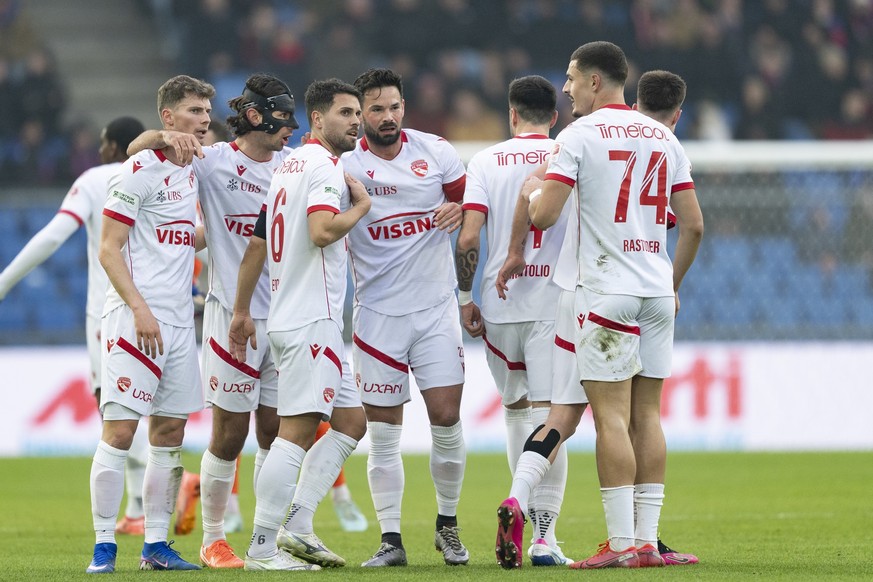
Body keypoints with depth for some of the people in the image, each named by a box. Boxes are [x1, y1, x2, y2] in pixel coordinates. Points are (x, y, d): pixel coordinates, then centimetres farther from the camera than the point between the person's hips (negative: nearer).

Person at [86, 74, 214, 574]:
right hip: (135, 319, -8)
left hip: (178, 321, 8)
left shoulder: (191, 172, 14)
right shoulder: (140, 170, -9)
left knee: (171, 430, 7)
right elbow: (110, 250, -12)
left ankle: (157, 545, 12)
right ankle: (104, 546, -5)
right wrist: (140, 309, -20)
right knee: (120, 431, -9)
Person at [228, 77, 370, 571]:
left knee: (351, 422, 12)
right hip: (313, 320, -10)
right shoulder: (324, 165, -10)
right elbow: (322, 230, -26)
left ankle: (298, 525, 8)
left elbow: (256, 245, 21)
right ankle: (263, 547, -11)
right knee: (297, 432, -10)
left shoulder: (289, 167, 19)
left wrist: (242, 310, 24)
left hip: (289, 318, 10)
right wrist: (360, 206, -8)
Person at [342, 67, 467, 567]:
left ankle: (448, 526, 15)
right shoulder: (344, 166, -6)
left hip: (436, 307, 1)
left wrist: (459, 211, -8)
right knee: (384, 434, 0)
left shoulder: (435, 152, 2)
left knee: (447, 420, -4)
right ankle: (391, 539, 7)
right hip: (378, 314, -1)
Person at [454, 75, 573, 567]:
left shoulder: (486, 161, 3)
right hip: (556, 301, -1)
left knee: (516, 409, 18)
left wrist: (465, 297, 5)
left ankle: (529, 511, 18)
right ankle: (544, 534, -9)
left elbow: (468, 238, -6)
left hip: (500, 304, 1)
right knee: (548, 417, -3)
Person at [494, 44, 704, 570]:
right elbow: (694, 225, 11)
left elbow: (543, 215, -11)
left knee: (612, 416, -5)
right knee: (646, 415, 8)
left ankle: (623, 543, -9)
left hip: (607, 290, -5)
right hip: (658, 292, 5)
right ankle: (647, 541, 7)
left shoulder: (579, 136, -4)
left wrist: (532, 191, 11)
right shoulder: (663, 138, 12)